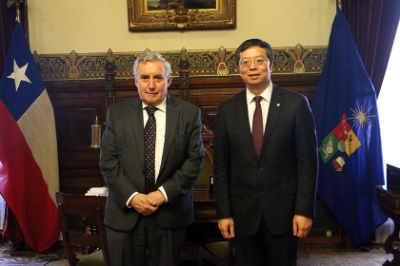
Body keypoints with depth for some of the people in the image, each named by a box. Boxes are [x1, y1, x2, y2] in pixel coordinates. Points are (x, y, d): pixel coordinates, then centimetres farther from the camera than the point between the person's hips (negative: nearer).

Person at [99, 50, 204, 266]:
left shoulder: (189, 113, -1)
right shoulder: (117, 113, 2)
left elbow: (194, 160, -4)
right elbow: (108, 161, -1)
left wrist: (164, 194, -13)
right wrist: (131, 197, -12)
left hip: (170, 214, 0)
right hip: (125, 213, 1)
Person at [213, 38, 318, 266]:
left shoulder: (296, 104, -4)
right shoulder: (227, 110, 1)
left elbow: (308, 161, -5)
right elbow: (221, 167, 2)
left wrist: (304, 210, -9)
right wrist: (224, 213, -1)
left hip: (283, 210, -1)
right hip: (242, 213, 2)